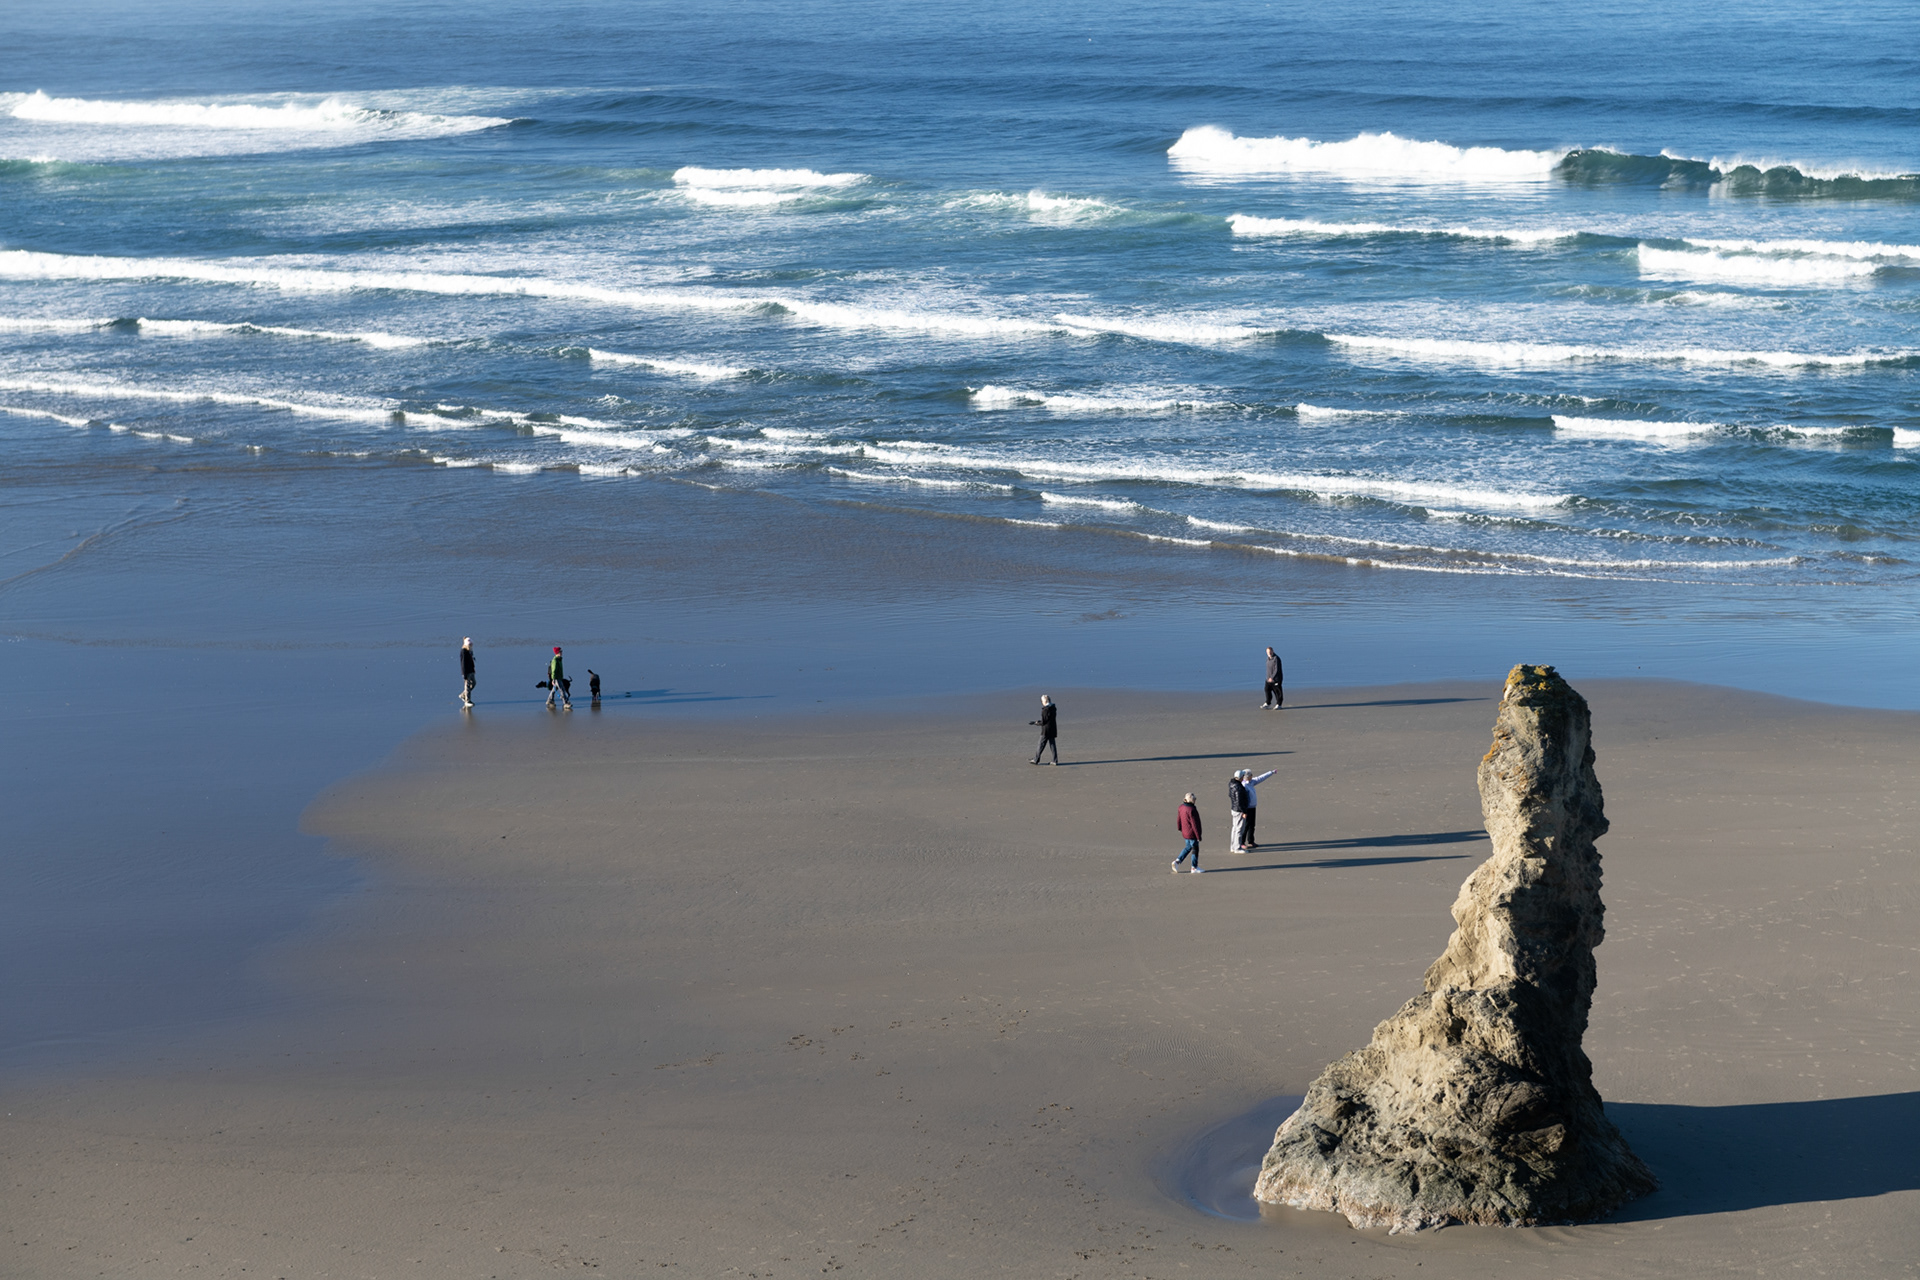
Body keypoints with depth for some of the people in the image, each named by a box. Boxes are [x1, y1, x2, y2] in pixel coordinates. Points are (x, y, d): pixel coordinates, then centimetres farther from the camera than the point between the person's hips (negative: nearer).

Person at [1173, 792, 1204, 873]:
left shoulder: (1181, 807, -2)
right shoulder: (1191, 810, -26)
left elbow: (1178, 818, 12)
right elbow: (1194, 824, -22)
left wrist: (1179, 828, 28)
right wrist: (1198, 835, -15)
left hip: (1185, 832, 8)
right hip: (1192, 833, -8)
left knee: (1188, 847, 24)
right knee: (1195, 848, 7)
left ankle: (1177, 861, 14)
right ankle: (1194, 867, 17)